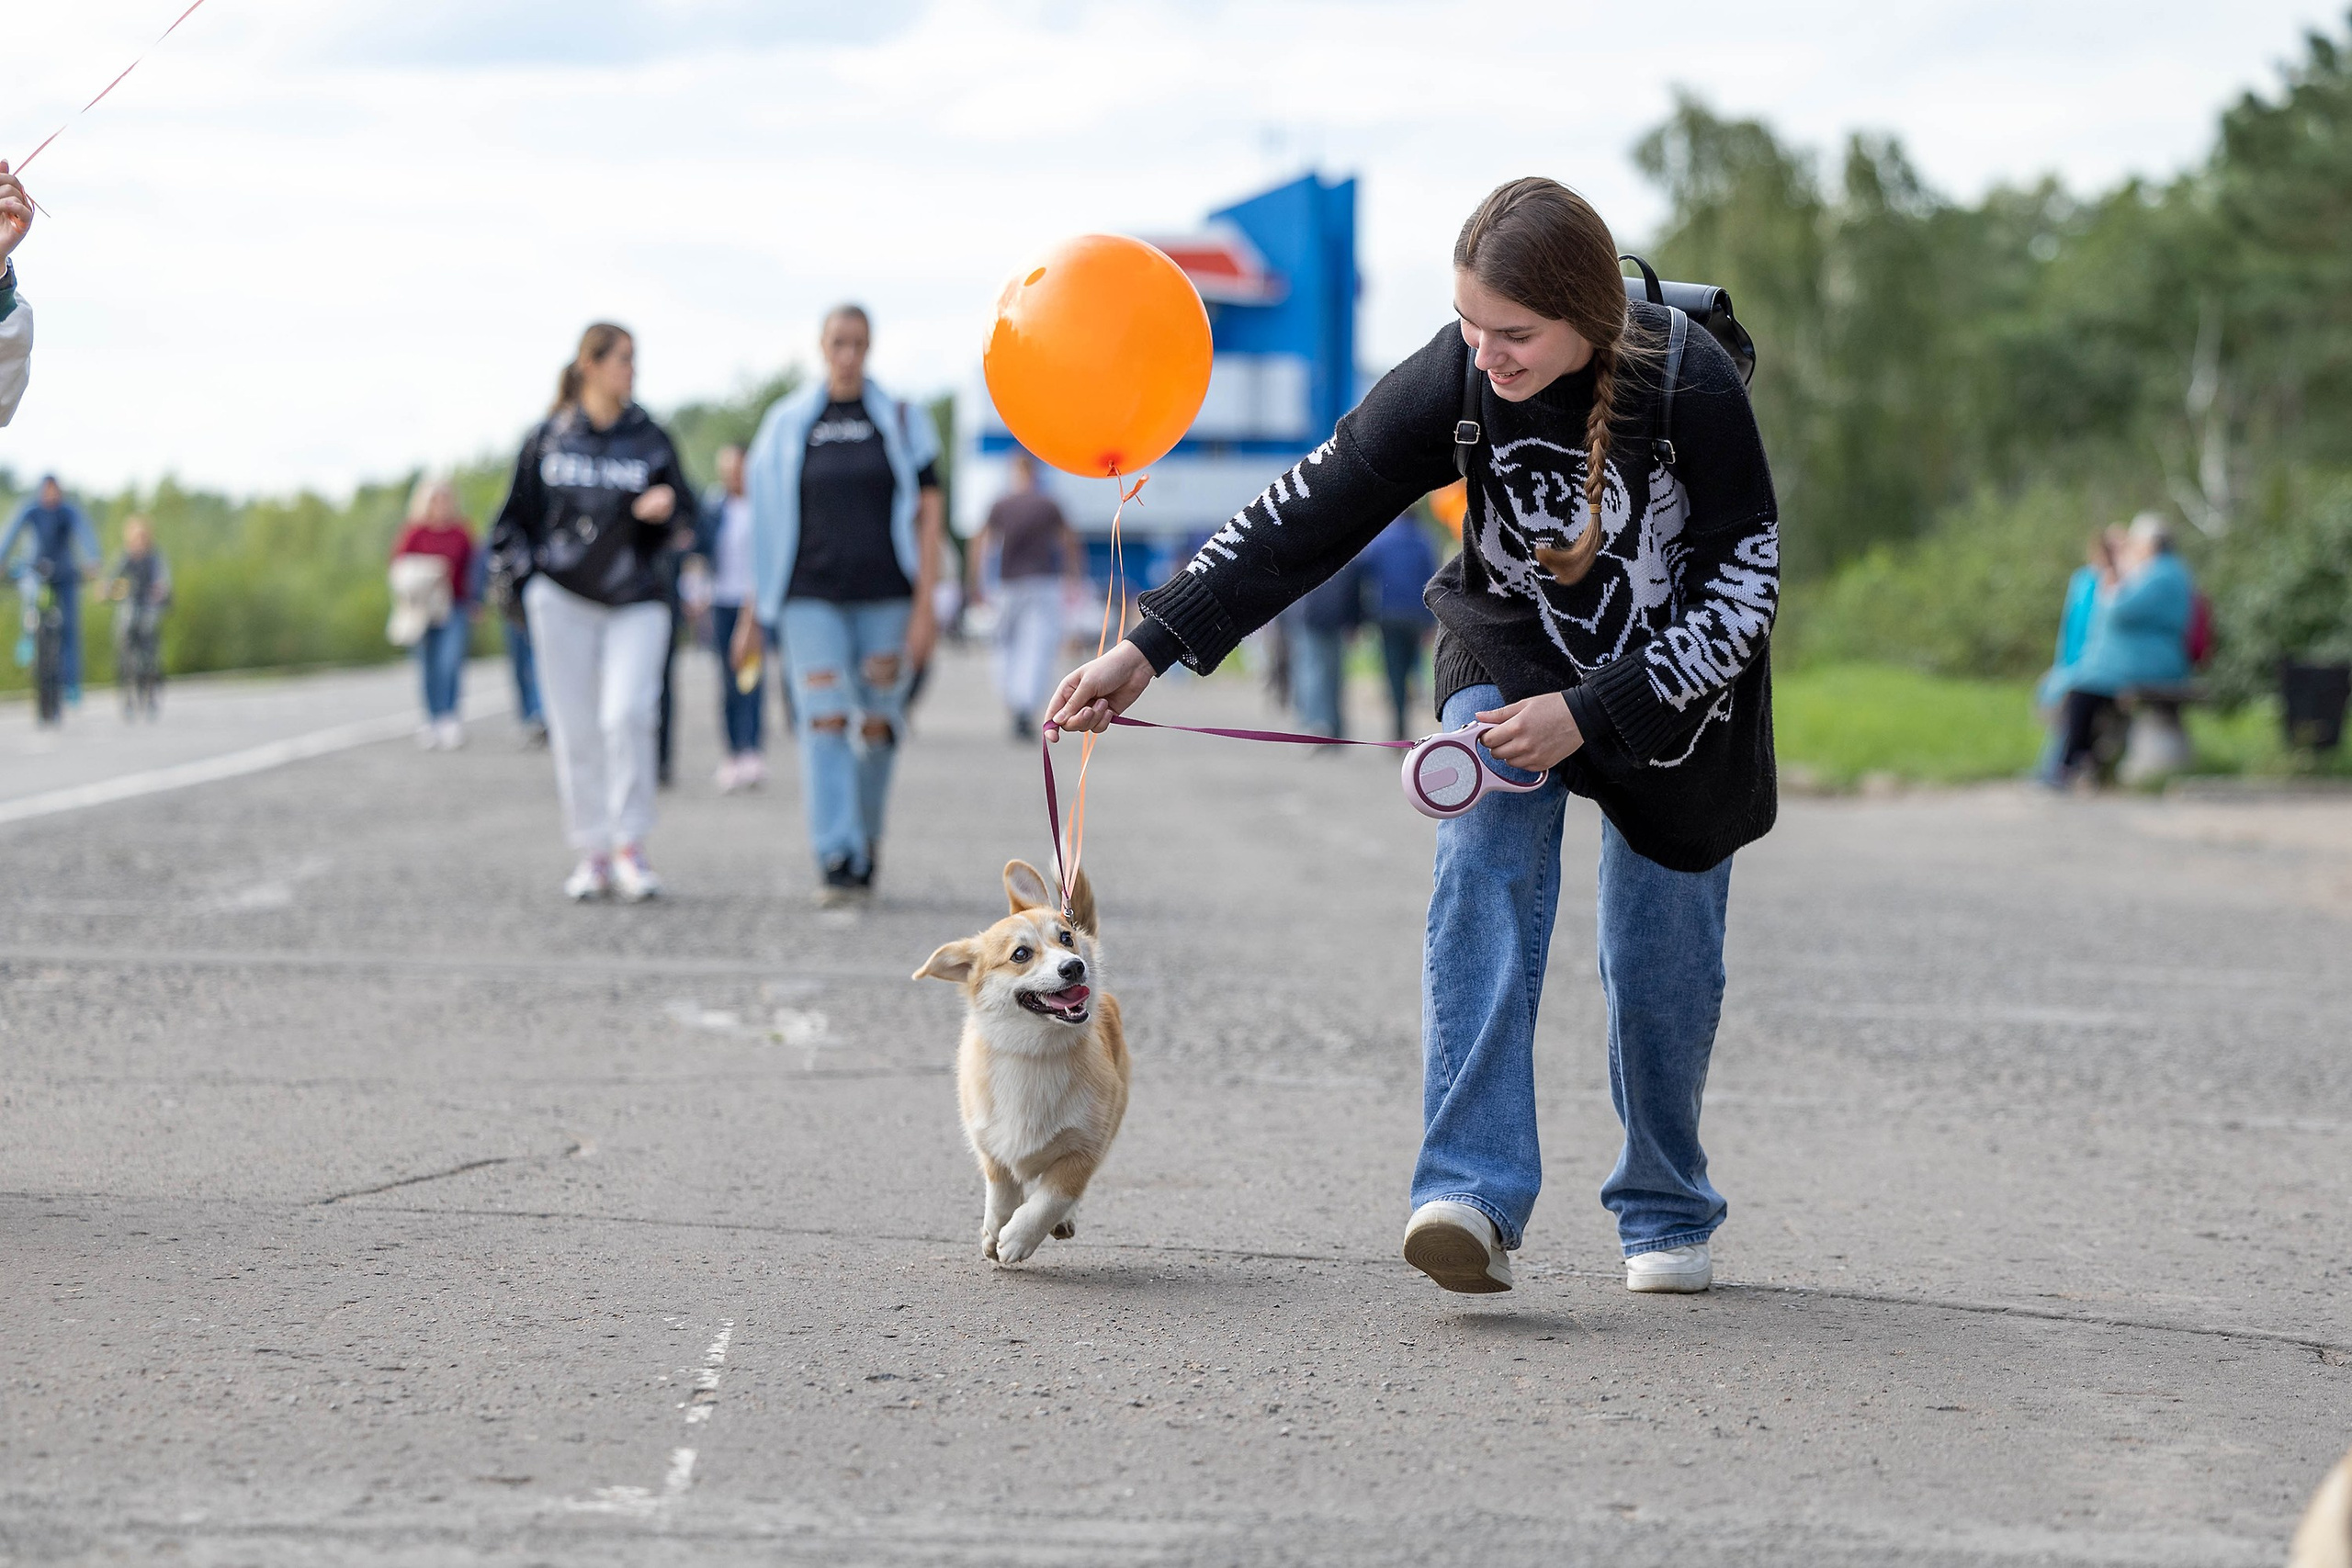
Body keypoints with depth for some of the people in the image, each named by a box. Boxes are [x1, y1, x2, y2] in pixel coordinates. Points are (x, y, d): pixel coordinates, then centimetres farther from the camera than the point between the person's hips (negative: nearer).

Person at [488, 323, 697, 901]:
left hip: (636, 603, -1)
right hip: (562, 599, 1)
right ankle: (593, 854, 10)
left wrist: (664, 508, -13)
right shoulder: (548, 439, 4)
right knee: (575, 729, 1)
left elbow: (686, 512, 8)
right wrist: (526, 565, 1)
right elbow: (516, 515, 13)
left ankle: (631, 848, -8)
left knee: (626, 715, -18)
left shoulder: (649, 438, 4)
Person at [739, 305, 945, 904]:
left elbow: (928, 516, 1)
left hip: (886, 600, 0)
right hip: (812, 600, 0)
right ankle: (837, 861, -18)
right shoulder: (788, 426, 7)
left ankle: (866, 845, 22)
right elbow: (769, 526, 10)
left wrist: (924, 607, -7)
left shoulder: (902, 422, 5)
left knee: (877, 729, 4)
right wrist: (755, 614, 9)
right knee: (823, 724, -13)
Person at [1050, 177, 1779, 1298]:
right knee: (1483, 879, -23)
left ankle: (1665, 1211, 25)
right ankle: (1475, 1196, -32)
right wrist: (1153, 646, -26)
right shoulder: (1454, 380, -22)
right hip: (1511, 658, 1)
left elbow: (1740, 591, -22)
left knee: (1660, 958, 1)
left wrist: (1588, 713, -28)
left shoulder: (1694, 392, -28)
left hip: (1678, 682, -1)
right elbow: (1311, 512, -20)